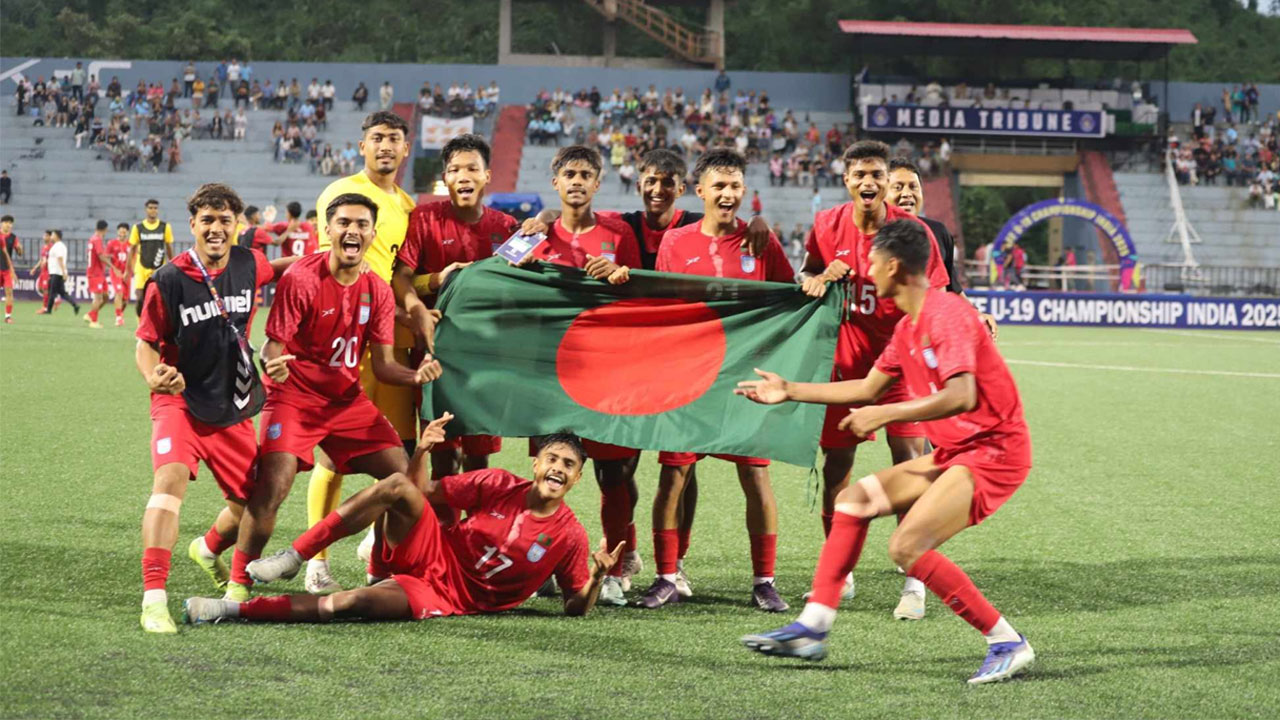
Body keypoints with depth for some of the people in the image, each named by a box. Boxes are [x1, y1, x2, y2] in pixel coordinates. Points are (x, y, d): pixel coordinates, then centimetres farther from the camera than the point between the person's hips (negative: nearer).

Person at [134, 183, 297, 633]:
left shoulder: (249, 265, -1)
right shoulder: (168, 281, -12)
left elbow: (282, 269, 24)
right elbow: (146, 343, -7)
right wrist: (154, 377, -27)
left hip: (234, 408, 5)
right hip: (181, 401, -5)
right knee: (171, 480, -29)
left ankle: (208, 550, 47)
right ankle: (154, 599, -34)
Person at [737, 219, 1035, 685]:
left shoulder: (946, 314, -18)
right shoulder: (908, 327, 13)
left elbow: (961, 397, -30)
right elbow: (867, 389, 25)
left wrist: (885, 415, -26)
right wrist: (790, 391, 29)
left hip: (994, 452, -10)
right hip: (954, 453, 10)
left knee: (906, 547, -21)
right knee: (855, 498, 10)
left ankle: (1007, 644, -14)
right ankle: (812, 628, 10)